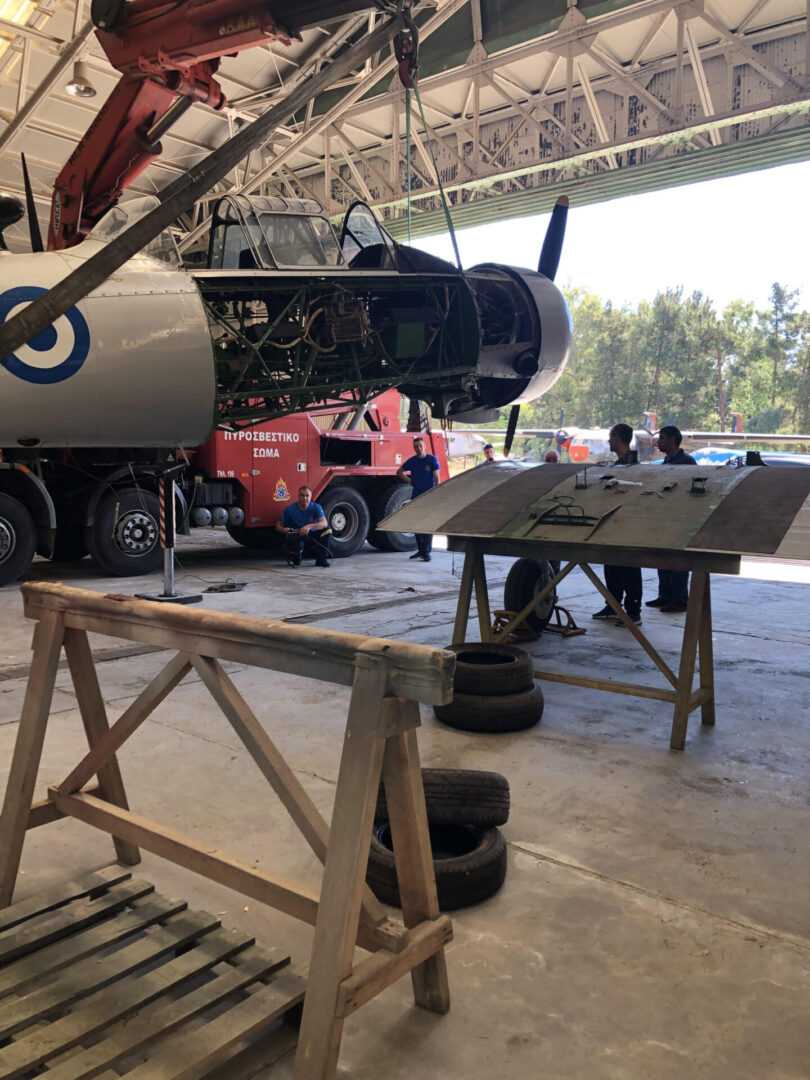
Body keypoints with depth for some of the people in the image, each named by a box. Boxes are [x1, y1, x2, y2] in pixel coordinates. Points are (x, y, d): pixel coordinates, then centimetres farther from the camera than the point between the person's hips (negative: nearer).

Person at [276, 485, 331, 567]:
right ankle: (295, 559, 1)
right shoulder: (290, 509, -12)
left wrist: (309, 526, -43)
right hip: (295, 539, -1)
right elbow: (279, 525, -6)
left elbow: (324, 523, -26)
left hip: (312, 538, 1)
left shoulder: (316, 507, -12)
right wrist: (283, 529, -31)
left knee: (326, 530, -23)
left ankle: (321, 559, -7)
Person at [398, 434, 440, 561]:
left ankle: (426, 552, -5)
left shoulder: (431, 460, -4)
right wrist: (410, 481, 8)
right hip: (416, 495, 5)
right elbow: (400, 473, 20)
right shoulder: (412, 461, 7)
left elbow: (436, 478, -6)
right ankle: (420, 549, 21)